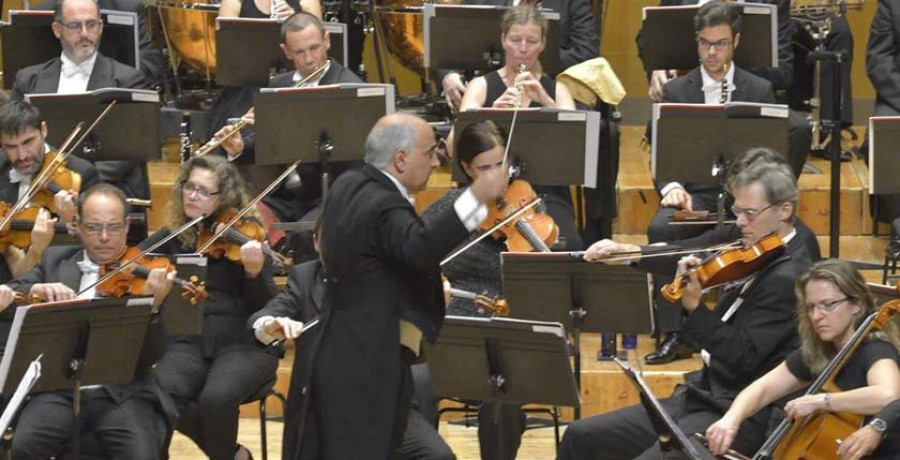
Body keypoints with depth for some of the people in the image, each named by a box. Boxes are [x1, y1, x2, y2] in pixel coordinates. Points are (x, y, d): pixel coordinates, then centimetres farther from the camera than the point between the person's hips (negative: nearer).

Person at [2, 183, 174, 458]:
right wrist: (36, 290, -14)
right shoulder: (55, 260, 15)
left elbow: (147, 358, -5)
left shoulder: (144, 274, 4)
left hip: (122, 393, -2)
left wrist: (153, 304, -23)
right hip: (59, 388, 2)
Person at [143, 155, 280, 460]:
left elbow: (267, 307, -8)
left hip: (244, 345, -3)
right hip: (189, 343, 4)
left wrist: (254, 271, -25)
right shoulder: (172, 236, 11)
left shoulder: (244, 237, -1)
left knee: (217, 397, -34)